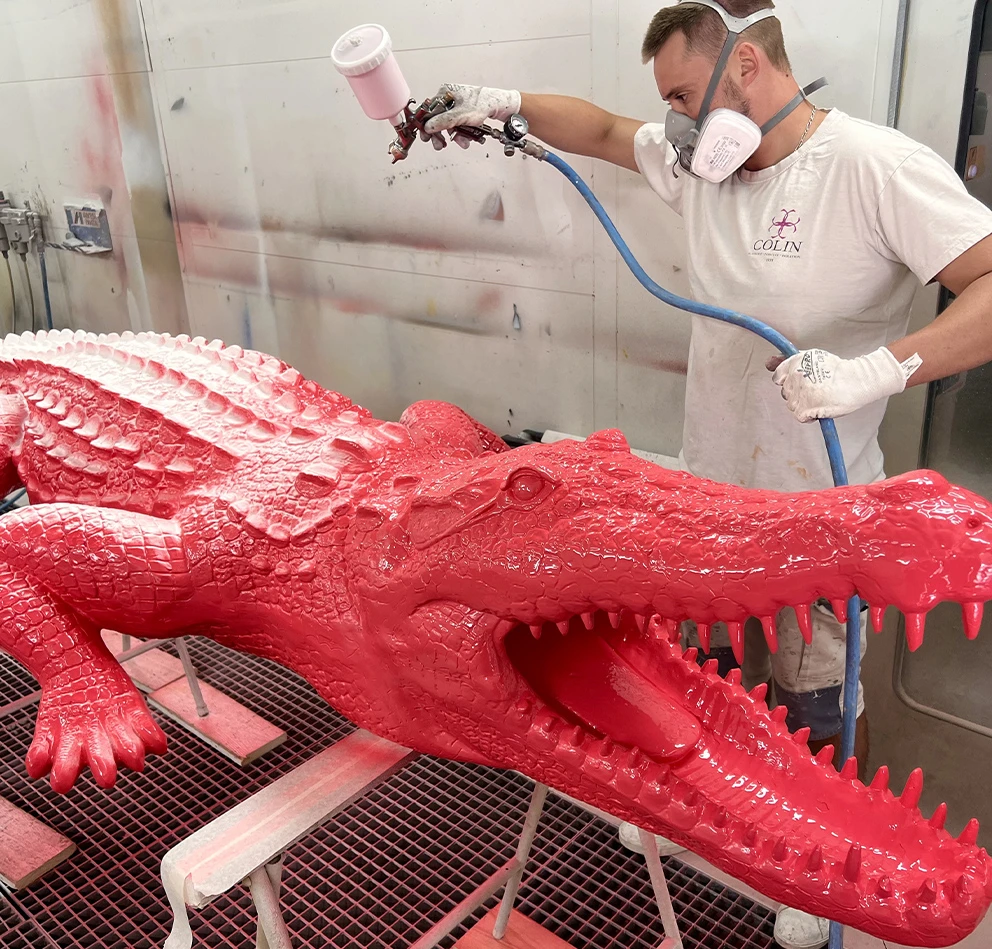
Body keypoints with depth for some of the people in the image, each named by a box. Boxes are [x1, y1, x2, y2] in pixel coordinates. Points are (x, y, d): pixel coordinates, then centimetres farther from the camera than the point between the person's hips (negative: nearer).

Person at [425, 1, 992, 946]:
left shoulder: (878, 167, -18)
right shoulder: (697, 159, 3)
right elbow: (604, 129, 18)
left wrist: (880, 368, -37)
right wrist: (510, 103, 7)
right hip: (708, 489, 6)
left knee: (820, 712, 13)